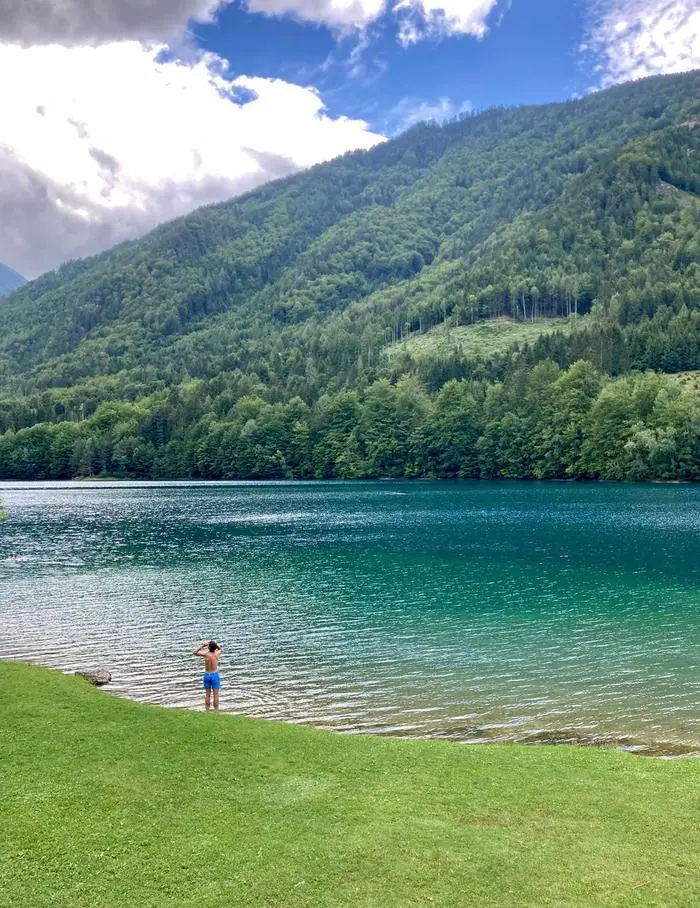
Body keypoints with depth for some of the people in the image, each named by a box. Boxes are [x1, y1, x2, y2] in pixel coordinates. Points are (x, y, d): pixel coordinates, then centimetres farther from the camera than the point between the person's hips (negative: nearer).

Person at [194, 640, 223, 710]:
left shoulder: (206, 654, -13)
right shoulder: (217, 654, -8)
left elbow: (195, 652, 1)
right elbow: (221, 649, 17)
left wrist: (202, 646, 2)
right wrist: (216, 644, 8)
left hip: (207, 675, 1)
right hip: (215, 675, 0)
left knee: (207, 694, 10)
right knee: (216, 694, 3)